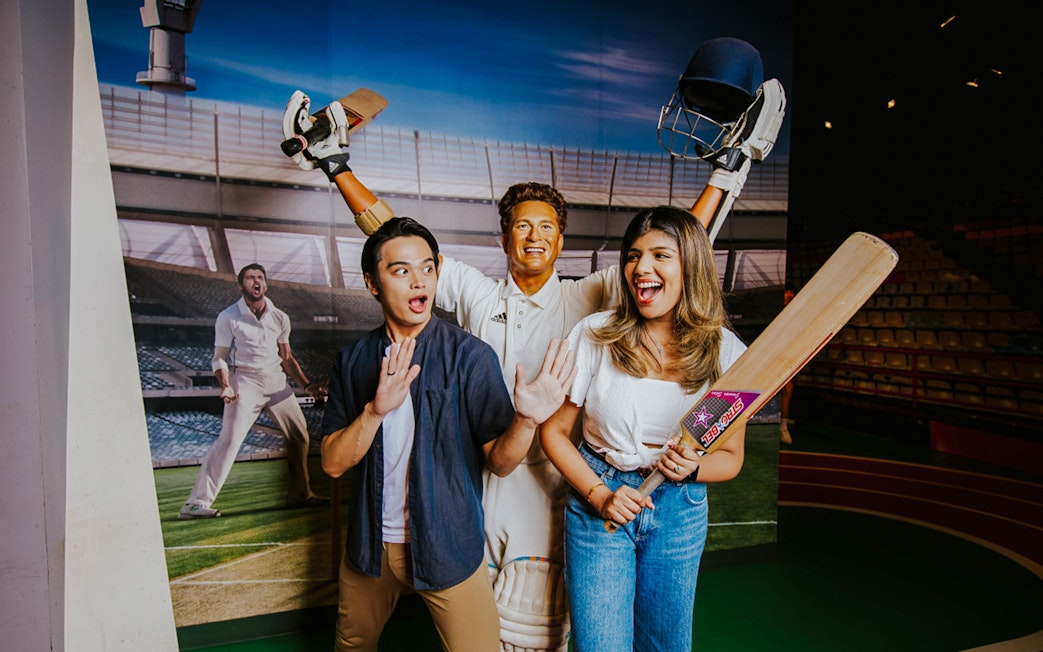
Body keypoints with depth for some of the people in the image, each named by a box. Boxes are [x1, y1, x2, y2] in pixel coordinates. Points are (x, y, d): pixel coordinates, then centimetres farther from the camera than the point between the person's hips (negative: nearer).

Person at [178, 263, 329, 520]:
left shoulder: (280, 317, 8)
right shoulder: (228, 317, -4)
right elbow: (219, 357, -4)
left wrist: (307, 385, 5)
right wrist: (225, 385, -21)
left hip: (276, 380, 5)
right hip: (246, 382, -5)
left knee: (299, 435, 9)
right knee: (229, 440, -17)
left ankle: (300, 494, 25)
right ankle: (196, 503, -11)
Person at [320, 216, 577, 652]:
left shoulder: (470, 355, -14)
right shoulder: (353, 360, -3)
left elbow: (499, 461, -14)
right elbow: (333, 463, -8)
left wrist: (525, 421, -36)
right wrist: (376, 409, -26)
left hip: (448, 546, -3)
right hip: (370, 545, 4)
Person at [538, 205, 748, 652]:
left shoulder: (725, 351, -6)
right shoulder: (594, 335, -10)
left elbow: (731, 458, 3)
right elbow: (553, 431, -3)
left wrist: (691, 468, -18)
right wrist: (598, 495, -13)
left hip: (681, 511, 2)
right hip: (597, 502, -1)